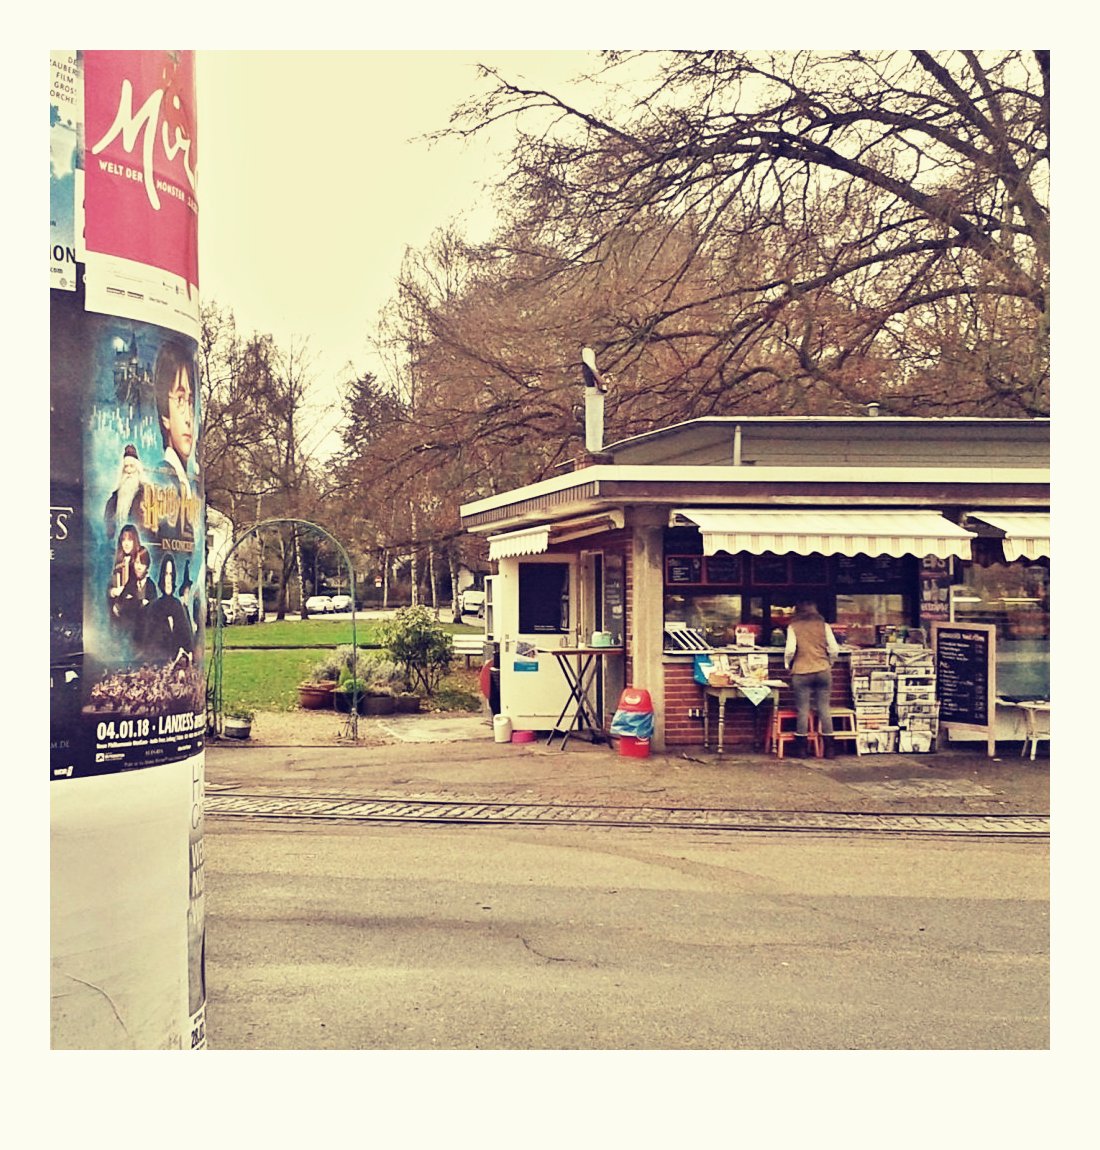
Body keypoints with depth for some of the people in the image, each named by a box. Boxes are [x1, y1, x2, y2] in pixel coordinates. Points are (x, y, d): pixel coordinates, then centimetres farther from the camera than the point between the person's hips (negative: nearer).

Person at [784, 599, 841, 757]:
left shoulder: (793, 627, -1)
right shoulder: (823, 625, 5)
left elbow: (790, 650, -11)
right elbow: (834, 649, 0)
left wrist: (787, 664, 7)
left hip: (801, 672, -2)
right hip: (823, 671, 2)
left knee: (802, 710, 2)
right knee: (824, 709, 7)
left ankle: (801, 749, 6)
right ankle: (828, 749, 9)